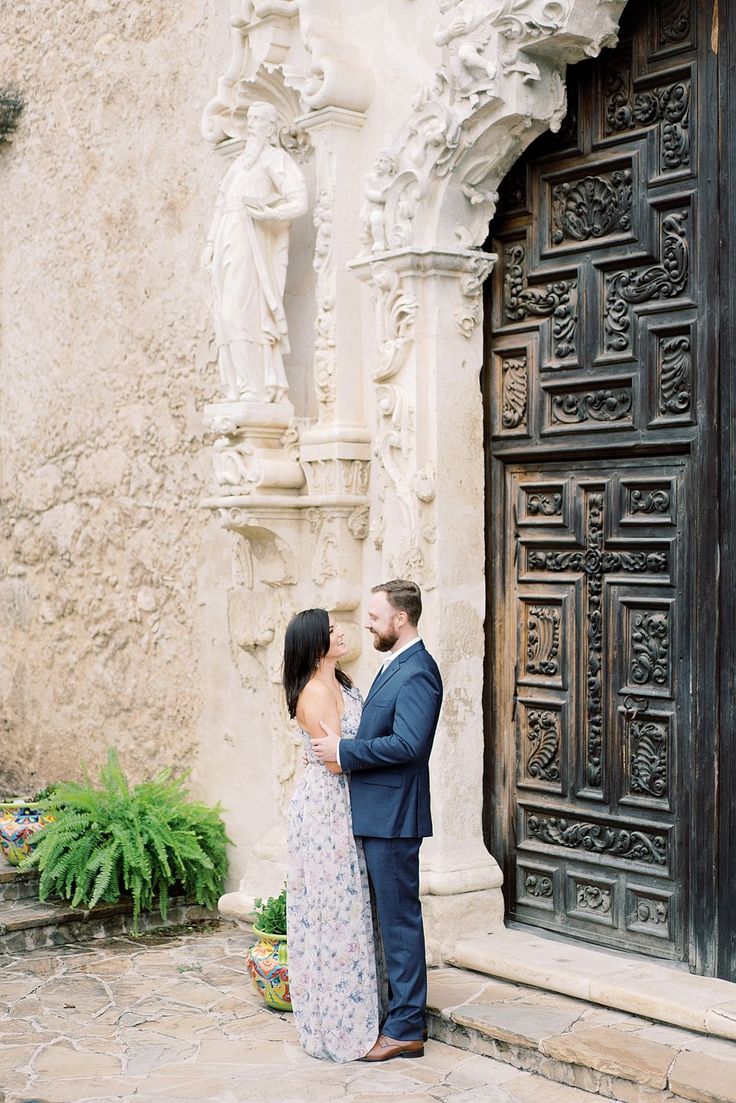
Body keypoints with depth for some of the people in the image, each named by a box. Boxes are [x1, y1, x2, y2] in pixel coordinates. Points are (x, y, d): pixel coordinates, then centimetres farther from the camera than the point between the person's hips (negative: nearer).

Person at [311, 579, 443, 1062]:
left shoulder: (417, 672, -17)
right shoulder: (395, 666, 15)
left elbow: (408, 743, -27)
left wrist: (344, 751, -19)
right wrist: (341, 747, 7)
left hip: (393, 817, -10)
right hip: (378, 814, 10)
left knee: (399, 918, -2)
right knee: (393, 917, 17)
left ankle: (406, 1029, 8)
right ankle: (405, 1012, 28)